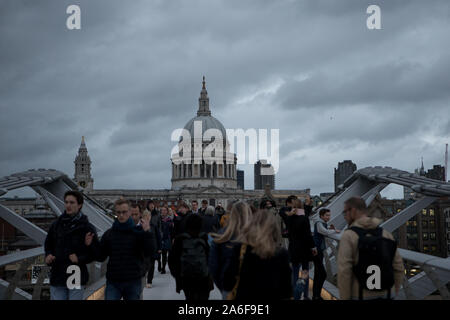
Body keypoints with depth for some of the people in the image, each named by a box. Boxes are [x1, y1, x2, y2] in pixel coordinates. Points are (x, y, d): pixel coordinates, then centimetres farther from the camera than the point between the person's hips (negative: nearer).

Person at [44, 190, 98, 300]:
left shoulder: (87, 228, -4)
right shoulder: (56, 225, 8)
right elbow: (48, 245, 20)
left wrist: (80, 259, -16)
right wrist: (48, 255, 0)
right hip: (57, 276, 4)